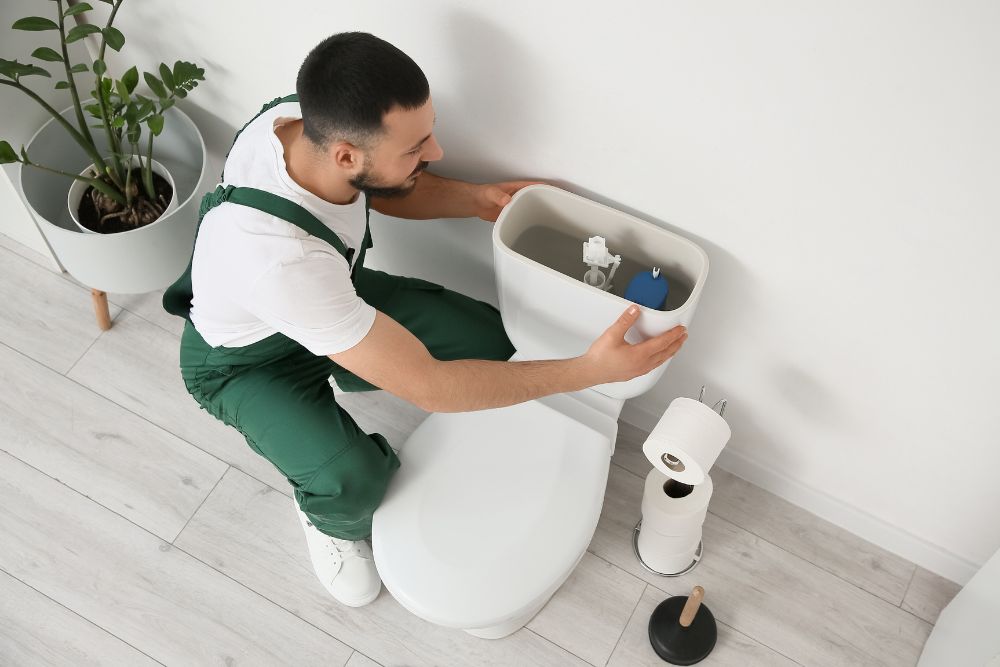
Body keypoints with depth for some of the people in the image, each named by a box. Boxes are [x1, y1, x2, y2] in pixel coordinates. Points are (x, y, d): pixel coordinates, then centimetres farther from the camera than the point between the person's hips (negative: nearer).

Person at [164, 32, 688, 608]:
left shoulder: (309, 121, -26)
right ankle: (333, 521, 7)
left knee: (489, 340, -6)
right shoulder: (279, 257, -46)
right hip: (247, 361, -6)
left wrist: (473, 199, -17)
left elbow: (385, 191, 0)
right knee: (354, 480, -31)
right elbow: (427, 386, -40)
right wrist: (590, 371, -38)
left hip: (333, 295, 6)